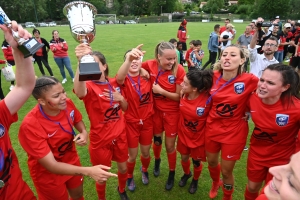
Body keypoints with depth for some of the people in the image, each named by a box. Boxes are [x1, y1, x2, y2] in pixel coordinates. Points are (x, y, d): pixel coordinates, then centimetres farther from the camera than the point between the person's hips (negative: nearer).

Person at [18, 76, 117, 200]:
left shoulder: (67, 104, -20)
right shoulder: (30, 125, -34)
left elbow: (78, 121, 3)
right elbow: (51, 166, -32)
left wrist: (84, 133, -19)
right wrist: (88, 171, -42)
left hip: (71, 160, 4)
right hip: (48, 173, -4)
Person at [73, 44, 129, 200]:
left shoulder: (114, 83, -4)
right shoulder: (89, 87, -19)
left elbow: (125, 108, 8)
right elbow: (79, 92, -47)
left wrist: (120, 98, -15)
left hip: (120, 135, 4)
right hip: (100, 139, -4)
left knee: (123, 168, 22)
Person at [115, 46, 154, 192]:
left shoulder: (147, 77, -3)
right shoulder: (124, 79, -15)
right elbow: (119, 78, -44)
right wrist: (128, 59, -59)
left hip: (147, 121, 3)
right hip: (131, 123, -3)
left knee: (146, 152, 18)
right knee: (133, 155, 11)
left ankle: (144, 170, 51)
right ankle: (130, 177, 42)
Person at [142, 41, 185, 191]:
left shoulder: (179, 70, -21)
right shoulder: (150, 65, -13)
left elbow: (179, 97, -17)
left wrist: (161, 91, -25)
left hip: (172, 113, -2)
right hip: (156, 111, 3)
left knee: (170, 146, 11)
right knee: (157, 141, 21)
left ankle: (172, 173, 38)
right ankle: (157, 161, 54)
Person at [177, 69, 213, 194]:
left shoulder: (208, 99, -33)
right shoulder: (183, 94, -18)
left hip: (199, 137, -3)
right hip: (183, 134, 4)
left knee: (196, 161, 19)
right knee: (184, 157, 22)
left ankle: (195, 180, 53)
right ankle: (186, 174, 57)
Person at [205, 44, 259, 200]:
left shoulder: (250, 80, -21)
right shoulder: (214, 77, -9)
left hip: (234, 132, -3)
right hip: (212, 128, 4)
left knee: (226, 171, 11)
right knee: (211, 162, 23)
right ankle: (215, 183, 57)